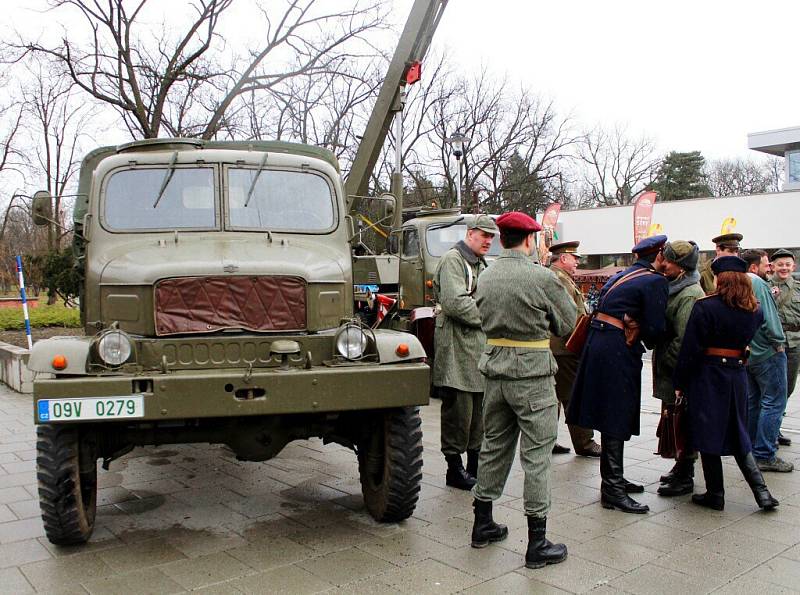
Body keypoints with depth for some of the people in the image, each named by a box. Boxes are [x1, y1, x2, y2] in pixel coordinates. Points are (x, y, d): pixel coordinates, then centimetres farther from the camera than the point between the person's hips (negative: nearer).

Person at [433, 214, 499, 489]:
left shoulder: (480, 264, 23)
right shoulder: (453, 260, -9)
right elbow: (454, 303, -20)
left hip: (479, 347, 9)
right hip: (457, 347, -9)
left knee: (478, 409, 13)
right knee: (459, 409, -4)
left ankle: (474, 466, 23)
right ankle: (455, 468, 7)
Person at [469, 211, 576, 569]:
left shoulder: (485, 277, 4)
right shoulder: (542, 277, -13)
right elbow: (568, 323, -3)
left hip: (495, 369, 6)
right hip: (532, 373, -6)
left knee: (494, 446, 17)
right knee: (537, 455, 2)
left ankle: (483, 525, 28)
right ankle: (537, 544, 9)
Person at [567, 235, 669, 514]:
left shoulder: (621, 276, 19)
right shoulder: (656, 281, -7)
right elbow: (654, 328, -13)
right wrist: (652, 343, 8)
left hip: (598, 342, 9)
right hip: (617, 351, -9)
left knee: (613, 415, 17)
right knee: (616, 418, -4)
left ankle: (614, 478, 29)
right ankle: (612, 488, 2)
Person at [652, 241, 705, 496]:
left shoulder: (690, 295, -21)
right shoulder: (675, 287, 10)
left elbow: (684, 340, -25)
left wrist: (663, 360, -14)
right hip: (670, 370, 10)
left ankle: (684, 478, 11)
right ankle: (682, 467, 33)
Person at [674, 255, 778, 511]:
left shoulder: (705, 307, -14)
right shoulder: (755, 312, 3)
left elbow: (690, 349, -13)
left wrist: (680, 383, -8)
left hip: (707, 375, -5)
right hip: (738, 375, 5)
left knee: (708, 433, 5)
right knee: (736, 433, 17)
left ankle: (715, 494, 13)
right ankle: (761, 490, 12)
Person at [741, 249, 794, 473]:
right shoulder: (758, 284, -16)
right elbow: (768, 318, -21)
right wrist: (779, 343, -11)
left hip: (747, 353, 9)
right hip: (768, 353, -9)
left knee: (752, 402, 16)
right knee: (773, 403, -4)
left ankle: (751, 449, 24)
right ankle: (765, 455, -3)